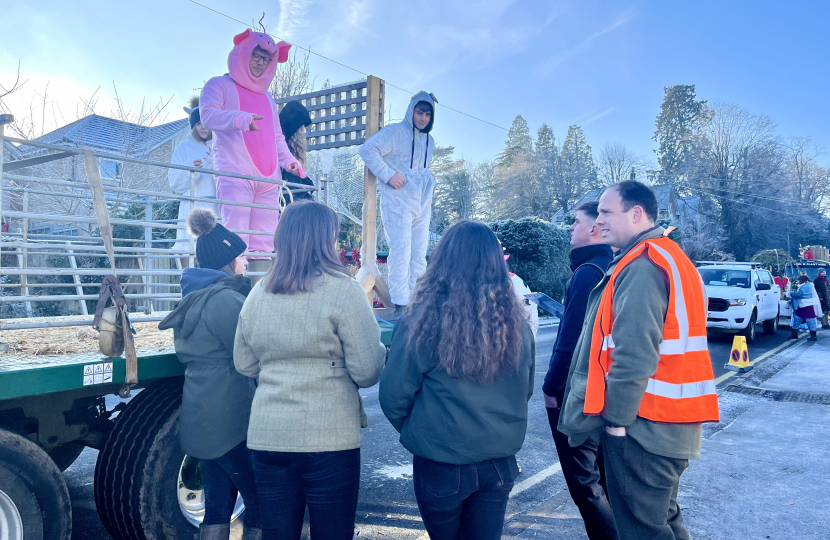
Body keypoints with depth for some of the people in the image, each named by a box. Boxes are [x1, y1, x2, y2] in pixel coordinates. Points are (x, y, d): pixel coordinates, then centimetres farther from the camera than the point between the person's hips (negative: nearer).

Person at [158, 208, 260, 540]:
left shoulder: (195, 297, 13)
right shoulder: (226, 299, -17)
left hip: (201, 421, 10)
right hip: (232, 422, -9)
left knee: (217, 507, 17)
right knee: (261, 507, 2)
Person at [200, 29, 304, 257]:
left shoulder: (267, 98, 29)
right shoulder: (219, 85, 11)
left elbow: (277, 137, 28)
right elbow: (208, 116, -7)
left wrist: (288, 160, 8)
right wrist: (240, 118, -26)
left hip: (268, 178, 6)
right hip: (235, 174, -6)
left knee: (265, 241, -1)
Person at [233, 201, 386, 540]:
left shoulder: (258, 293, 5)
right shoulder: (342, 289, -10)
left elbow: (244, 365, 15)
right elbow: (367, 372, -12)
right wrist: (356, 355, 9)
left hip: (266, 436, 5)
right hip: (328, 438, -4)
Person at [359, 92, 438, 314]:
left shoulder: (429, 141, 18)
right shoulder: (394, 132, -4)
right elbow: (368, 150, -12)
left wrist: (429, 181, 10)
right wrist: (388, 175, -17)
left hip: (422, 205, 7)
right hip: (398, 202, -7)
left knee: (419, 256, 7)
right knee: (401, 252, -11)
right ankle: (400, 304, -7)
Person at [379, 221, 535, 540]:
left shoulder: (422, 321, -18)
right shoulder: (516, 322, -5)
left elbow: (393, 397, -10)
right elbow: (525, 391, 8)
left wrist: (413, 431, 9)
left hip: (441, 465, -3)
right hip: (500, 463, 3)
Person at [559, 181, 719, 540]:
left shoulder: (641, 266, -18)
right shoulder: (670, 258, 15)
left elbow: (633, 355, -26)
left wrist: (617, 418, -17)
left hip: (642, 426, -10)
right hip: (673, 424, 10)